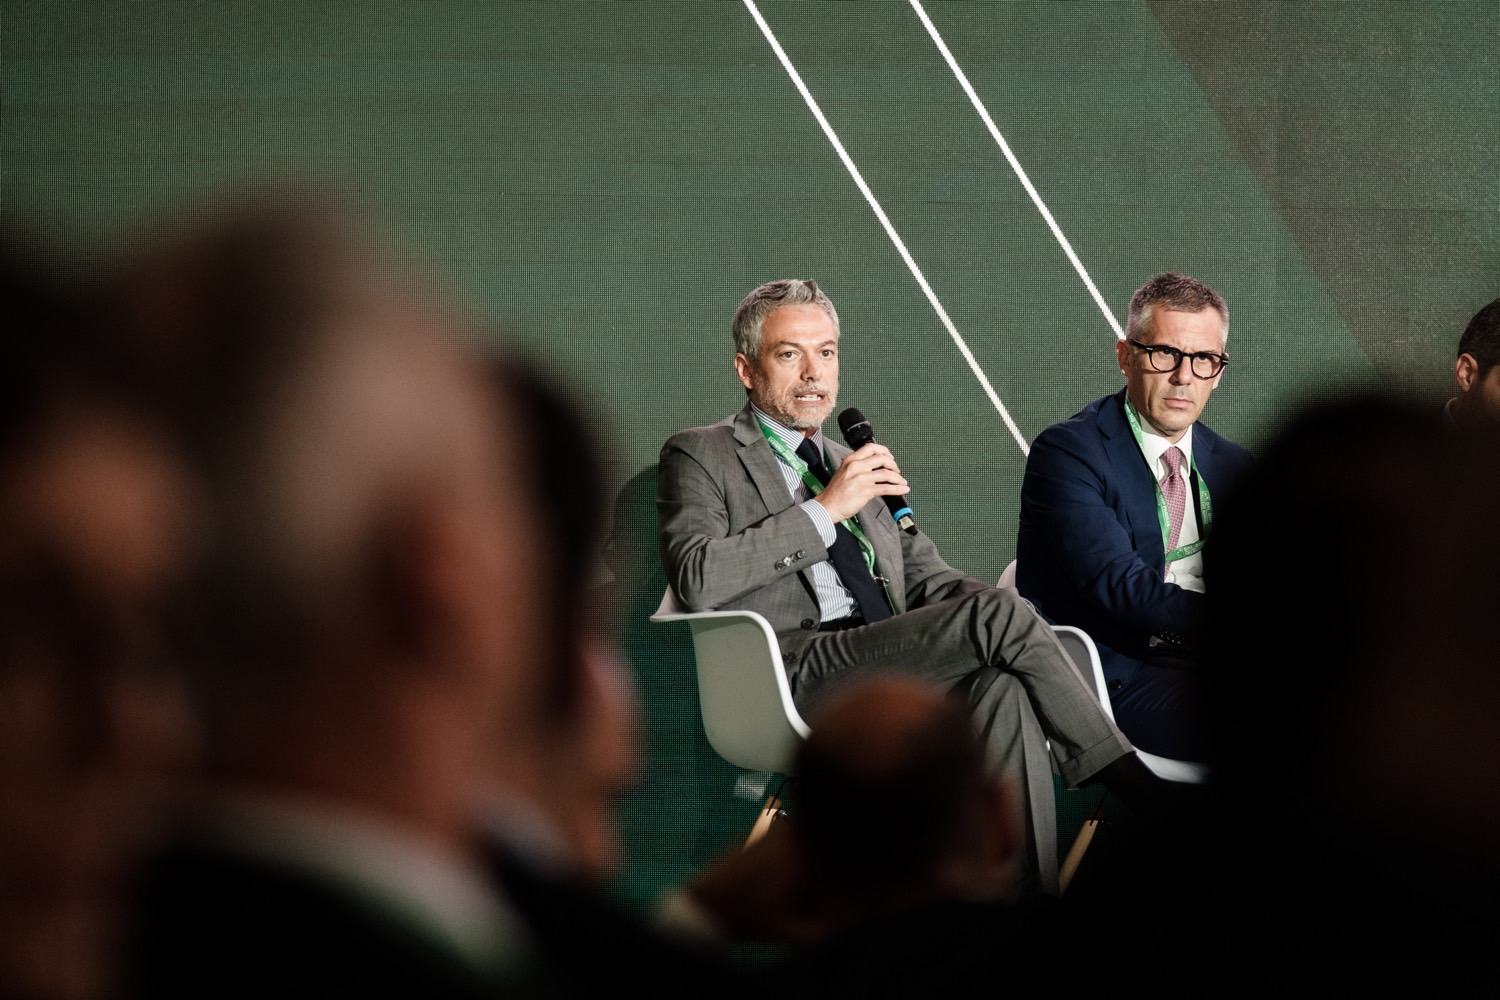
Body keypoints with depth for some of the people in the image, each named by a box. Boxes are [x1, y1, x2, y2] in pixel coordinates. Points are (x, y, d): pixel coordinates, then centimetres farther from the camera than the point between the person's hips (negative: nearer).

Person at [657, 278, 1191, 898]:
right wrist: (824, 510, -8)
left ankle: (1027, 888, -36)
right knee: (995, 614, -24)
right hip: (794, 676, -6)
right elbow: (698, 579, -8)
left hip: (886, 672, 6)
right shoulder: (700, 457, 11)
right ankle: (1141, 793, -16)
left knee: (1002, 689, -31)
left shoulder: (852, 467, 30)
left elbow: (928, 581, 25)